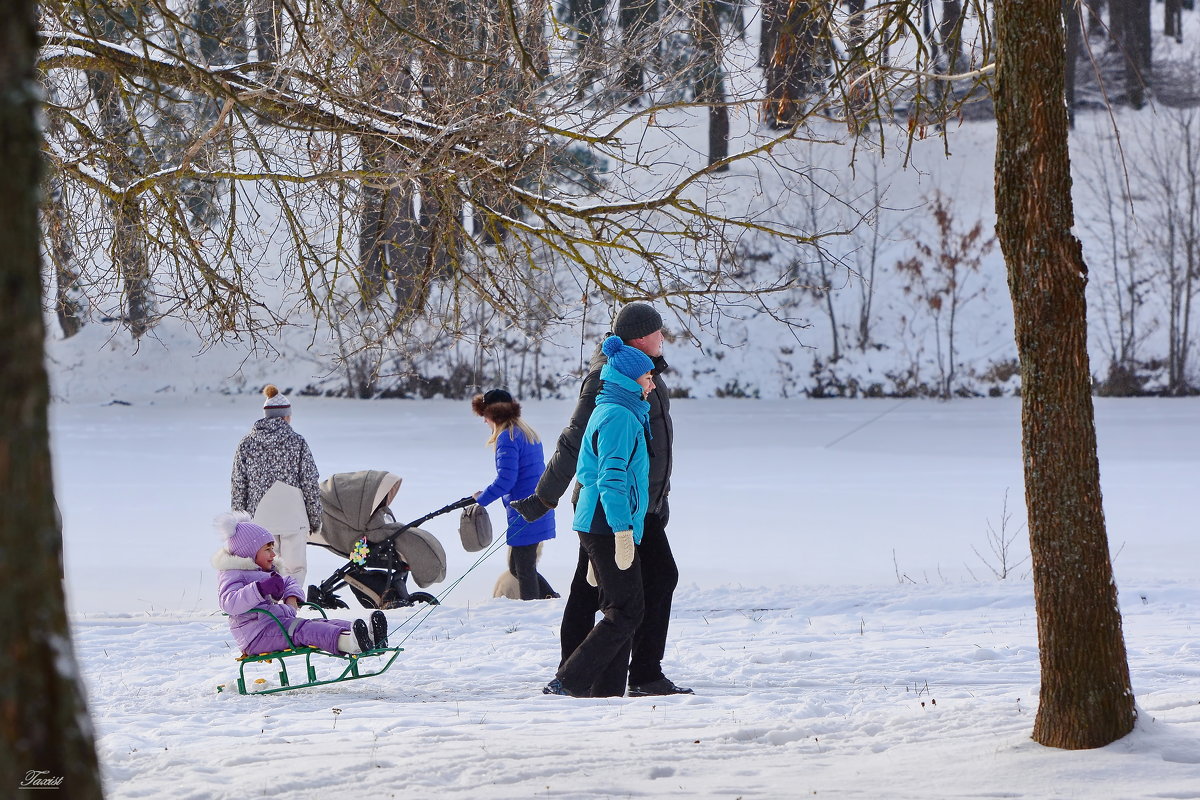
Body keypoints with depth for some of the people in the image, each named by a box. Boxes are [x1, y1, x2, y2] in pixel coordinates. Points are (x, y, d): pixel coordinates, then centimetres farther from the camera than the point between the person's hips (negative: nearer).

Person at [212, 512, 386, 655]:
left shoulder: (267, 572, 27)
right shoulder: (232, 575, -6)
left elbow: (289, 582, 36)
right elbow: (229, 603, -23)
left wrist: (292, 597, 10)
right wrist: (260, 589, -33)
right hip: (258, 634, -10)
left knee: (323, 624, -13)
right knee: (303, 630, -34)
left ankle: (370, 637, -38)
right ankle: (346, 642, -62)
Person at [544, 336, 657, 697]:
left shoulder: (610, 411, 20)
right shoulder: (619, 416, -13)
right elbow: (612, 478, -20)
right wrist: (623, 530, -23)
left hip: (598, 527, 10)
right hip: (608, 527, -10)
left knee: (621, 609, 10)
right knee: (627, 610, -9)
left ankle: (606, 690, 9)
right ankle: (568, 681, -12)